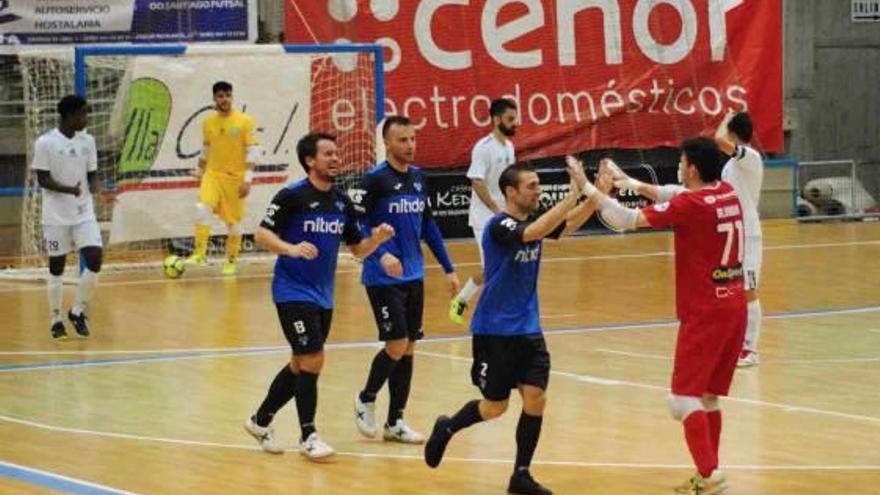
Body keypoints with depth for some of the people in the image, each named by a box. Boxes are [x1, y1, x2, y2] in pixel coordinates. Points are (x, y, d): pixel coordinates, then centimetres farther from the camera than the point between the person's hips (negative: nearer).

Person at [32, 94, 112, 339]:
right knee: (57, 266, 3)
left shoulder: (87, 141, 6)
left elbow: (91, 175, 11)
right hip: (57, 215, -4)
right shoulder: (45, 143, -9)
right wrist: (69, 189, -26)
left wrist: (99, 191, -10)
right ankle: (56, 320, 15)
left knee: (95, 258, -9)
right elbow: (42, 179, -11)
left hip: (84, 213, 4)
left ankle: (78, 311, 8)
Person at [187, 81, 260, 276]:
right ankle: (200, 253, -18)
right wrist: (200, 171, 20)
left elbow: (253, 152, -9)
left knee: (234, 220, 5)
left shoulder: (245, 122, -7)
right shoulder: (208, 122, 5)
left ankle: (231, 262, 21)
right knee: (202, 208, -22)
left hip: (236, 178, -2)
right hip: (213, 174, 2)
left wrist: (247, 179, -15)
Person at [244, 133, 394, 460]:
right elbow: (262, 234, -13)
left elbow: (358, 249, 11)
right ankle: (308, 436, -2)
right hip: (293, 293, -7)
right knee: (312, 361, -12)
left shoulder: (342, 201, 7)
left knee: (301, 365, 13)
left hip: (323, 296, 7)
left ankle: (261, 421, 30)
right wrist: (291, 248, -30)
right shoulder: (293, 196, -12)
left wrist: (377, 238, -9)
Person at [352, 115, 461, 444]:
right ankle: (367, 399, 14)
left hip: (413, 277, 7)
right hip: (383, 279, -7)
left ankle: (395, 422, 14)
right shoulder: (375, 179, -11)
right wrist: (381, 254, -29)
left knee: (408, 348, 7)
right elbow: (354, 225, -15)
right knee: (397, 346, -11)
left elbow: (428, 225, 17)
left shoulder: (418, 178, 9)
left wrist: (448, 268, 16)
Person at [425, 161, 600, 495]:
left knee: (535, 398, -5)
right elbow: (534, 232, -35)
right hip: (494, 331, -6)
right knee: (495, 407, 3)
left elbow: (569, 224, -9)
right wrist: (575, 193, -40)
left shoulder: (533, 221, 5)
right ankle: (446, 429, 32)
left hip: (528, 330, 6)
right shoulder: (499, 226, -17)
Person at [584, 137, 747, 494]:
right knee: (708, 397, 16)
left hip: (704, 314, -8)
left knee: (684, 399, -7)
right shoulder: (728, 194, 6)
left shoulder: (690, 204, -16)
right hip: (734, 307, 8)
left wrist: (591, 190, -6)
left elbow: (627, 220, -16)